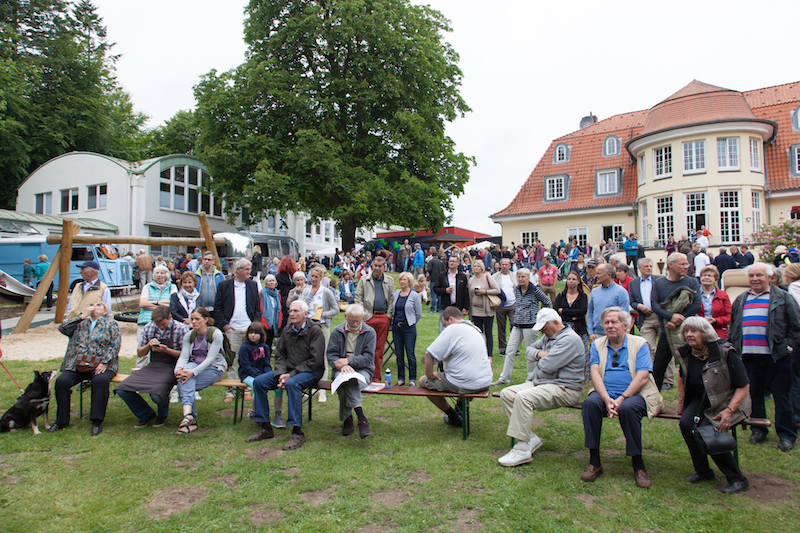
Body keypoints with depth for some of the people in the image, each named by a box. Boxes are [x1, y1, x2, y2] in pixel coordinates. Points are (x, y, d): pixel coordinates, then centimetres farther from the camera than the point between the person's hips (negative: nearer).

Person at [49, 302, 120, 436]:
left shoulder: (110, 324, 14)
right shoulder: (80, 324, 24)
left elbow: (116, 344, 1)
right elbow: (62, 328, 5)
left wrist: (105, 362, -12)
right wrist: (82, 316, 0)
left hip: (100, 365, -3)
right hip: (77, 365, 4)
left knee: (101, 380, -34)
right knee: (61, 381, -23)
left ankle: (97, 421, -26)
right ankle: (61, 421, -8)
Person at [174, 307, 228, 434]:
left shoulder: (216, 333, -10)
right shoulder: (189, 336, 7)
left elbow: (210, 358, -18)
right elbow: (183, 357, -3)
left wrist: (193, 372, -32)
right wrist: (178, 369, -26)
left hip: (215, 368, -4)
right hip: (195, 364, 4)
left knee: (185, 383, -29)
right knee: (184, 376, -31)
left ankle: (187, 416, -28)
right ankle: (189, 415, -41)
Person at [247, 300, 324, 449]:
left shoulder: (315, 331, -10)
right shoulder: (287, 330, 10)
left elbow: (315, 361, -15)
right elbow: (279, 355, 11)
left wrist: (291, 375, -19)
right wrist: (280, 374, -9)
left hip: (311, 372, -7)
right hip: (288, 370, 7)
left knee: (292, 383, -37)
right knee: (259, 381, -10)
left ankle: (297, 432, -30)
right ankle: (265, 427, -2)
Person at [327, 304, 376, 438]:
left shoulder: (369, 332, 3)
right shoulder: (337, 331, 8)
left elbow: (368, 357, -4)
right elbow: (330, 354, 0)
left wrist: (348, 361, -17)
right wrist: (342, 366, -21)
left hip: (363, 369, -1)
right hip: (341, 369, 1)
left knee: (353, 381, -36)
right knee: (343, 380, -35)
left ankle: (347, 418, -27)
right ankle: (361, 417, -30)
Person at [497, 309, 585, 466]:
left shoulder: (570, 339, -15)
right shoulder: (548, 336, 17)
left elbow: (548, 366, -24)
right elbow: (529, 351, 24)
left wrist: (541, 360, 0)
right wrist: (539, 353, 0)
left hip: (564, 388, -10)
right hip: (539, 383, 10)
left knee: (524, 397, -33)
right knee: (506, 394, -7)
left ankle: (522, 450, -27)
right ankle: (530, 438, -6)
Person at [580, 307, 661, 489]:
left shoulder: (639, 344, 2)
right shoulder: (597, 345, 12)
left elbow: (642, 377, -9)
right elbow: (595, 373, -1)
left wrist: (621, 399, -19)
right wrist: (606, 398, -18)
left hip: (634, 394, -2)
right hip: (606, 393, 3)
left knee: (628, 408, -35)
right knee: (590, 403, -29)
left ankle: (638, 465, -16)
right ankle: (594, 462, -19)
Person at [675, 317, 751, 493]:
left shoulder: (725, 352, -18)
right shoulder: (685, 353, 0)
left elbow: (744, 386, -16)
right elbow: (682, 377, 20)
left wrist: (729, 411, -25)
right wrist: (681, 403, 15)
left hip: (729, 401, -5)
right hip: (701, 401, 5)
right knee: (686, 423, -23)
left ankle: (737, 479, -9)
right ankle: (702, 472, -3)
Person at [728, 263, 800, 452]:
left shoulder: (782, 298, 1)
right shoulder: (740, 300, 13)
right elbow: (733, 327, 19)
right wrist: (734, 346, 12)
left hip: (777, 356, -4)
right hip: (749, 355, 4)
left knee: (782, 396, 3)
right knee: (754, 394, 10)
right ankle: (758, 429, 23)